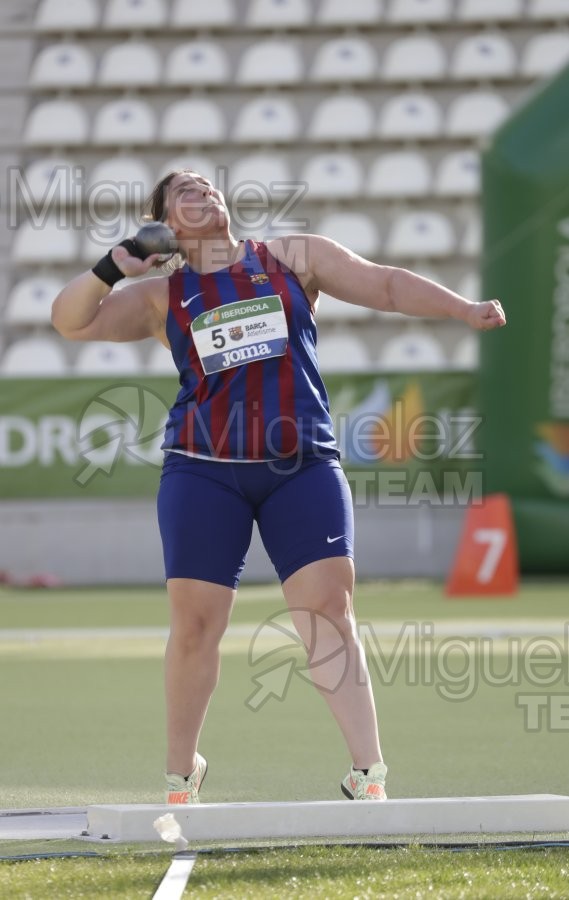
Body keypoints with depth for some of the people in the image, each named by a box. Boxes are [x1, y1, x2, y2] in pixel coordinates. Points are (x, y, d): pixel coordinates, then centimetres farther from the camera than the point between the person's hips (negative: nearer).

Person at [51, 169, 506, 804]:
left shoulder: (294, 258, 12)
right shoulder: (161, 297, 11)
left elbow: (385, 285, 10)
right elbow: (72, 322, 5)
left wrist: (465, 310, -2)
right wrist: (113, 267, -11)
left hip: (302, 466, 0)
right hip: (203, 471, 0)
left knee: (330, 612, -9)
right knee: (194, 624, 0)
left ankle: (368, 777, -11)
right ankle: (180, 780, 16)